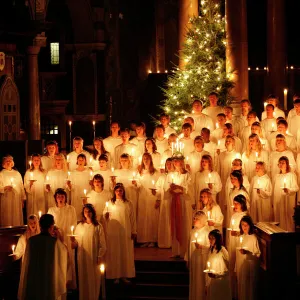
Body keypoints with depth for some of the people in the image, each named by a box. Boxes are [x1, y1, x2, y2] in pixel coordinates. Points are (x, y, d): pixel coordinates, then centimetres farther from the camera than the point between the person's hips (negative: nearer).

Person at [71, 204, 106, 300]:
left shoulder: (98, 226, -3)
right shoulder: (79, 226, 4)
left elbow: (102, 243, -3)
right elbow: (76, 243, 2)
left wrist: (100, 256, -8)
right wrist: (73, 241, -19)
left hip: (94, 257, -2)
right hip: (82, 257, 2)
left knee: (94, 279, 4)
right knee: (83, 278, 5)